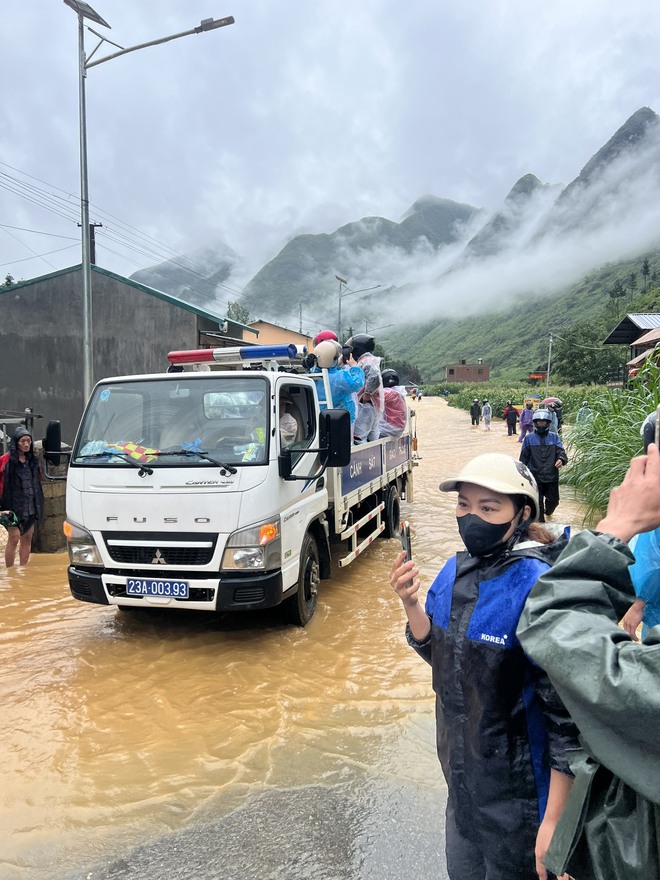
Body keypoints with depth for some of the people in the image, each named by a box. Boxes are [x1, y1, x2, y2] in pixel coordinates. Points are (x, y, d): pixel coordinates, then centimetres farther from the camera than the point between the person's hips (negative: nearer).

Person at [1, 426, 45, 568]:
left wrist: (38, 503, 15)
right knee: (14, 538, -7)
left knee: (27, 539, 9)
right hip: (14, 506, -5)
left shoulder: (32, 460, 11)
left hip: (30, 506, 6)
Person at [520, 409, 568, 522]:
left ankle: (548, 512, 43)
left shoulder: (554, 437, 5)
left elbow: (561, 451, -5)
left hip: (552, 476, 1)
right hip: (535, 476, -1)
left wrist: (561, 459, -28)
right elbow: (524, 457, 5)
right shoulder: (529, 438, 2)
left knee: (553, 500, 10)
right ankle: (541, 521, 23)